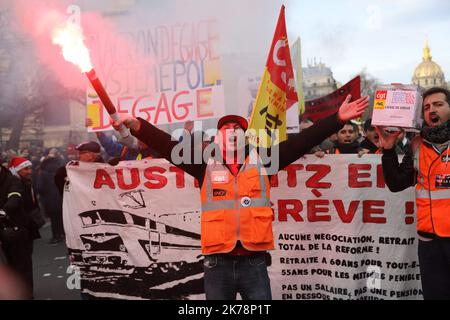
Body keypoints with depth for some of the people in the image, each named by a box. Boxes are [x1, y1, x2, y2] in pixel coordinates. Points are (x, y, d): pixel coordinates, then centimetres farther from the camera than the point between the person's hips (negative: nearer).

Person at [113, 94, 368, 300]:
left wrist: (338, 119, -2)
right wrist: (138, 126, -15)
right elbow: (168, 146, -3)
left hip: (254, 262, 0)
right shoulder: (206, 164, 5)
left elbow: (302, 142, 2)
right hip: (217, 264, 0)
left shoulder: (261, 160, 6)